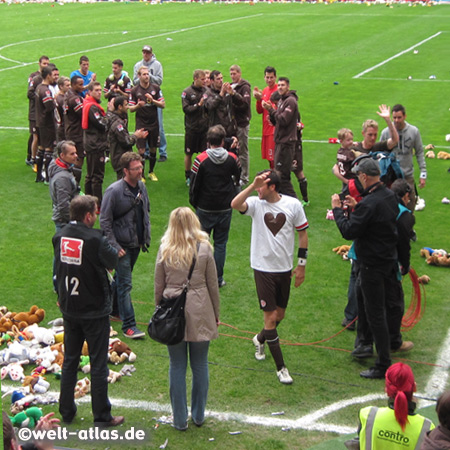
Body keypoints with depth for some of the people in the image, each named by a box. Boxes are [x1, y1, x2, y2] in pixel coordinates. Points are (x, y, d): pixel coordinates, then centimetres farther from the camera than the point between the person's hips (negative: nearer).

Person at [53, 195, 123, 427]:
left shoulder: (59, 237, -3)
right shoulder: (95, 239, -22)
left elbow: (59, 266, 7)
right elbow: (113, 261, -12)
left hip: (69, 309, 6)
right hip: (95, 310, -6)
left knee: (69, 360, 17)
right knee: (98, 364, 4)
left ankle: (66, 411, 26)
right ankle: (102, 416, 12)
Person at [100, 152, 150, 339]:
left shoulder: (141, 187, 3)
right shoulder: (114, 191, -17)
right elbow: (104, 221, -14)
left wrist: (146, 238, 11)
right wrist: (114, 246, -16)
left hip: (136, 244, 6)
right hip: (122, 245, -6)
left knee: (121, 279, 19)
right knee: (125, 284, -5)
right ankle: (128, 325, -3)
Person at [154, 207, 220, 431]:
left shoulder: (165, 250, -2)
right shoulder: (204, 249, -4)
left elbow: (158, 286, 3)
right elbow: (212, 285, 1)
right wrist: (216, 313, 12)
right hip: (199, 313, 0)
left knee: (177, 366, 8)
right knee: (200, 365, 12)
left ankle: (180, 419, 14)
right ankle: (198, 415, 22)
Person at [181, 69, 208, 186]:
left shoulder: (206, 91, 4)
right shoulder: (187, 92, -4)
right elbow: (185, 109, -11)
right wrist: (198, 105, -18)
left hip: (204, 127, 2)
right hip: (192, 128, -2)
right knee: (189, 154, 8)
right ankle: (188, 177, 21)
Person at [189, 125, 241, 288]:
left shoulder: (201, 160, -14)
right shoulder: (232, 158, -7)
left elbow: (194, 184, -8)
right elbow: (237, 180, 8)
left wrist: (194, 203, 8)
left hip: (205, 209, -2)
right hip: (225, 208, 2)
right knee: (220, 244, 10)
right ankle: (218, 279, 12)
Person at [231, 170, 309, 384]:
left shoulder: (293, 205, -4)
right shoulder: (256, 204, -7)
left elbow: (303, 233, 5)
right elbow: (235, 204, -28)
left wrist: (302, 264, 4)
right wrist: (253, 185, -34)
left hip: (285, 268, 2)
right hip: (263, 268, -2)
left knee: (280, 314, 16)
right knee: (271, 316, -4)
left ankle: (260, 339, 47)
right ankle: (281, 367, 5)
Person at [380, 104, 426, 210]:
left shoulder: (414, 131, -1)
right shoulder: (386, 132, -4)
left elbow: (419, 153, 6)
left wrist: (423, 173, 1)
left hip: (408, 176, 1)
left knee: (409, 208, 5)